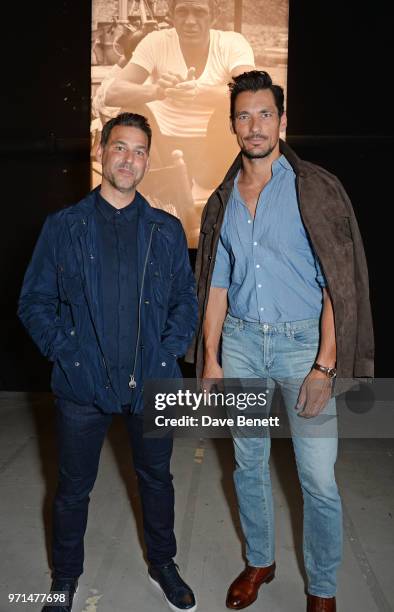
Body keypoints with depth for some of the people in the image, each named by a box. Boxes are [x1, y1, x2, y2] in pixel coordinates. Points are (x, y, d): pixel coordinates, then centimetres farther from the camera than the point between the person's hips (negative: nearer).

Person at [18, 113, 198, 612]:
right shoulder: (63, 226, -1)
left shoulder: (167, 230, 4)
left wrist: (170, 351, -5)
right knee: (73, 488, 14)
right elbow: (33, 302, 0)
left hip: (153, 382, 2)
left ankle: (162, 564, 43)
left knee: (156, 477, 18)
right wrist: (67, 354, -11)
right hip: (83, 384, -1)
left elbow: (186, 300, 8)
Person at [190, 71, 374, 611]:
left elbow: (340, 283, -10)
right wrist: (210, 360, 6)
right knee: (249, 464, 15)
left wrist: (324, 366, -16)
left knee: (319, 480, 1)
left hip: (303, 343, -4)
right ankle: (259, 562, 38)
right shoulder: (222, 201, 9)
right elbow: (216, 286, 11)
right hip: (240, 343, 4)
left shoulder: (316, 188, -5)